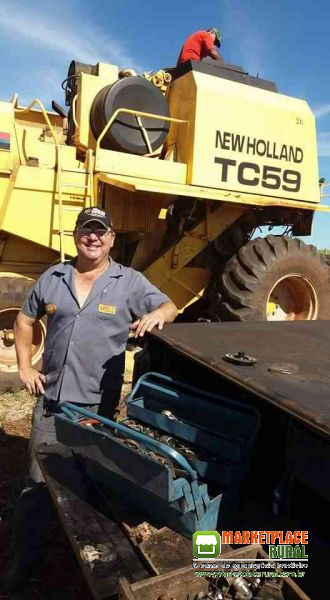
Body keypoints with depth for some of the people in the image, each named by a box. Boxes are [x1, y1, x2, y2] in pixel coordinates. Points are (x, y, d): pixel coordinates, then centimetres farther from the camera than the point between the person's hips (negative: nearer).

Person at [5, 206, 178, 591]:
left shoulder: (129, 282, -4)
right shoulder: (52, 278, 4)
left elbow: (170, 308, -8)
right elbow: (24, 320, 16)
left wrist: (156, 314, -32)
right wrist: (24, 366, 6)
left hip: (98, 405, -2)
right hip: (51, 399, 2)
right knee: (38, 483, 13)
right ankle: (24, 559, 34)